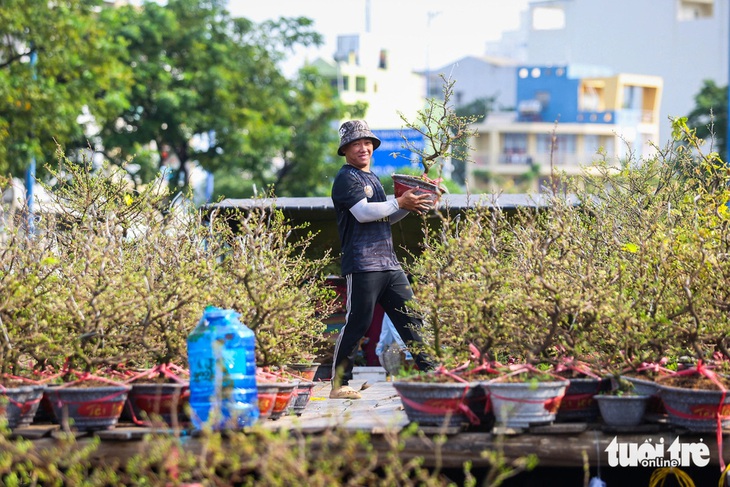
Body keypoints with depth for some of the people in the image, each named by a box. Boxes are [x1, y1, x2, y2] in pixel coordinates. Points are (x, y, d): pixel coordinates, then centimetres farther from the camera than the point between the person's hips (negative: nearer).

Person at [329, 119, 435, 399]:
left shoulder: (371, 178, 24)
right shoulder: (346, 178, -4)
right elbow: (363, 212, -18)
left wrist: (410, 206, 12)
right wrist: (400, 203, -15)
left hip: (388, 262, 9)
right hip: (362, 264, -9)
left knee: (410, 318, 7)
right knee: (356, 324, -8)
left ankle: (428, 371, 10)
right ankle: (339, 384, -3)